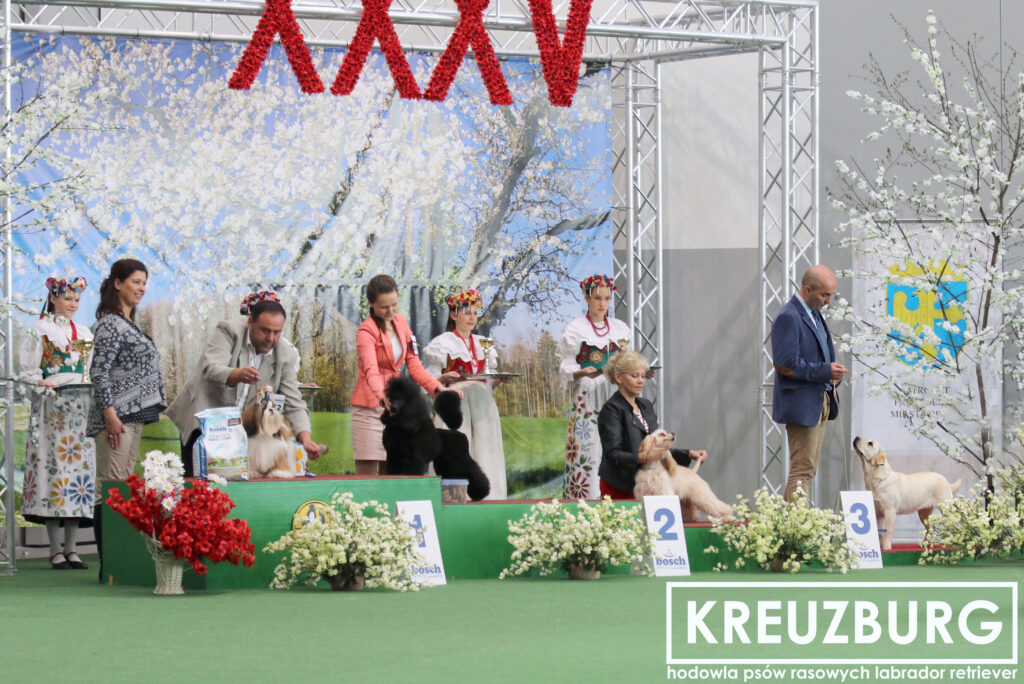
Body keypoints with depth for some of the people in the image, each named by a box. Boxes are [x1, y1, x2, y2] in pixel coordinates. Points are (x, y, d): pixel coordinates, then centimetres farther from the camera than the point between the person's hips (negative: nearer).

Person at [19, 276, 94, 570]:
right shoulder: (40, 330, 4)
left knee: (78, 464, -1)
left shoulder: (83, 333, 19)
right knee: (53, 463, -10)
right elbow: (29, 370, -1)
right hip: (50, 407, -5)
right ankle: (56, 549, -9)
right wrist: (44, 383, -17)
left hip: (80, 407, 5)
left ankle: (71, 548, 1)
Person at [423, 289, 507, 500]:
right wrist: (445, 378, -20)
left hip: (482, 404, 5)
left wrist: (499, 379, 2)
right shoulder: (443, 343, 4)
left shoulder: (482, 344, 19)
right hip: (456, 403, -5)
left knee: (484, 452, -4)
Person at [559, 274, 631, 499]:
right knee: (588, 448, -11)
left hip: (615, 396, 4)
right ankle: (584, 500, -10)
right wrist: (584, 372, -19)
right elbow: (567, 370, 0)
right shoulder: (575, 330, 3)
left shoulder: (620, 329, 15)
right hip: (587, 397, -4)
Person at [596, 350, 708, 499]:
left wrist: (689, 454, 9)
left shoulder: (646, 406, 16)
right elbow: (613, 454, -17)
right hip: (620, 488, -6)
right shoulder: (612, 409, -8)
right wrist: (641, 458, -32)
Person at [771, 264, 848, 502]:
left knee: (807, 470, 10)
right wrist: (825, 371, -21)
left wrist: (832, 372, 6)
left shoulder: (814, 315, 16)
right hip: (801, 404, -10)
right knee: (802, 470, -10)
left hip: (819, 402, 10)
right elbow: (784, 364, -22)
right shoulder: (788, 318, -15)